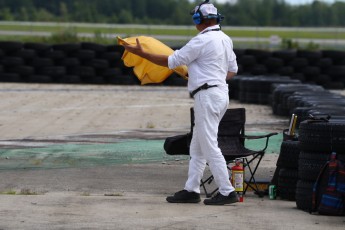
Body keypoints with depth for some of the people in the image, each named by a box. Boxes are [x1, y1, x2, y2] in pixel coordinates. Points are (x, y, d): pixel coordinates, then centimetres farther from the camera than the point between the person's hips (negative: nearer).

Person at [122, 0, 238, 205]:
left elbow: (171, 61, -12)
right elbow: (233, 69, 23)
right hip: (221, 93, 10)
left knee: (209, 147, -8)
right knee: (197, 147, 13)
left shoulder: (202, 40, -14)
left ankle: (227, 192, -9)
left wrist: (141, 53, -6)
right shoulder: (225, 40, 14)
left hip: (207, 95, -10)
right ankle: (191, 190, 15)